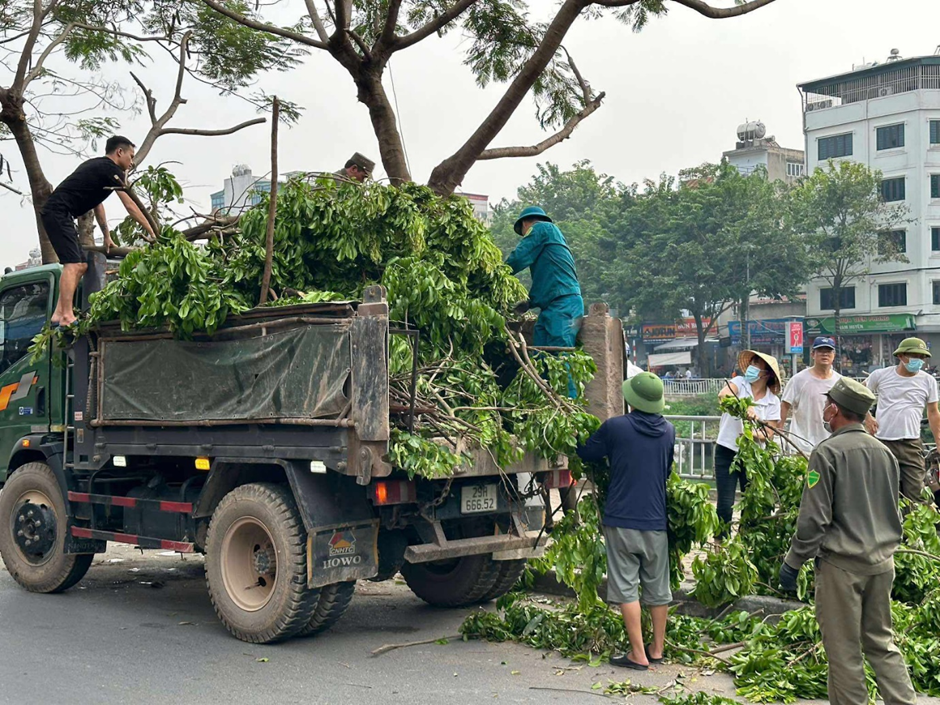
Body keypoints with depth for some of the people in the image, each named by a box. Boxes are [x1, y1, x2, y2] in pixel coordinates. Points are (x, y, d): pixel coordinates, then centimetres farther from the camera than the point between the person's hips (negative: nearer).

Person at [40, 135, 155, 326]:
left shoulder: (98, 167, 23)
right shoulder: (111, 169, -7)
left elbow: (97, 204, 26)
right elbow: (130, 206, -9)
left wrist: (107, 237, 25)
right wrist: (152, 233, -6)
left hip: (55, 214, 10)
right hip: (58, 212, -10)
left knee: (80, 266, 11)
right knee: (73, 264, -17)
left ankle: (59, 314, 10)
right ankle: (67, 317, -23)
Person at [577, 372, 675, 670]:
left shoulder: (615, 427, -10)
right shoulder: (669, 431, 3)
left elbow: (585, 453, 4)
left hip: (621, 520, -4)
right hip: (656, 521, 4)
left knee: (626, 588, 1)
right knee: (658, 588, 14)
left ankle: (638, 654, 2)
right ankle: (657, 649, 23)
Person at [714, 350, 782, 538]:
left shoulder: (773, 401, 2)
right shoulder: (739, 383, -3)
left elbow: (768, 434, -5)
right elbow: (723, 395, -26)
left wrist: (753, 435, -27)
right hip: (727, 452, -2)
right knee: (725, 503, -5)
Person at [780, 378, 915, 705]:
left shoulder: (828, 452, -13)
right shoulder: (885, 452, 8)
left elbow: (813, 518, -15)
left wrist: (792, 562, -7)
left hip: (842, 564, -6)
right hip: (882, 562, 7)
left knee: (844, 650, 3)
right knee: (882, 642, 16)